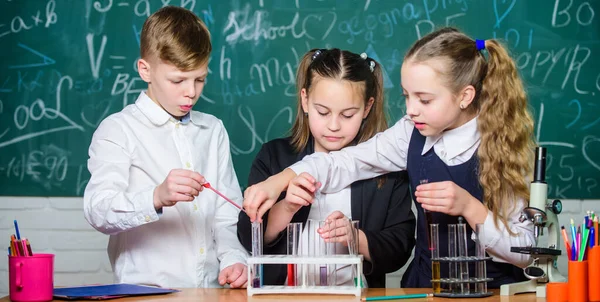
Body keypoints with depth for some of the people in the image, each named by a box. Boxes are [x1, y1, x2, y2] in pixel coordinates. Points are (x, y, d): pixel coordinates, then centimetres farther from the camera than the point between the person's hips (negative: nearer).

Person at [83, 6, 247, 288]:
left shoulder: (213, 130, 17)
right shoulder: (117, 130, 1)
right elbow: (99, 212, -14)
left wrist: (234, 260, -3)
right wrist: (157, 197, -32)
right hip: (145, 292, -4)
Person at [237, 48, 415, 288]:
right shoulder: (274, 156, 6)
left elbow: (399, 250, 2)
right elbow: (249, 239, 2)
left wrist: (356, 238, -14)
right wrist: (287, 208, -13)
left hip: (354, 293, 0)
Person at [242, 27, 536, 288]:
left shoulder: (504, 150, -14)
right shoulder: (412, 133, -1)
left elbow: (525, 252, -12)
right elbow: (346, 161, -1)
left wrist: (469, 207, -25)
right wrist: (277, 182, -14)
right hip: (423, 285, 2)